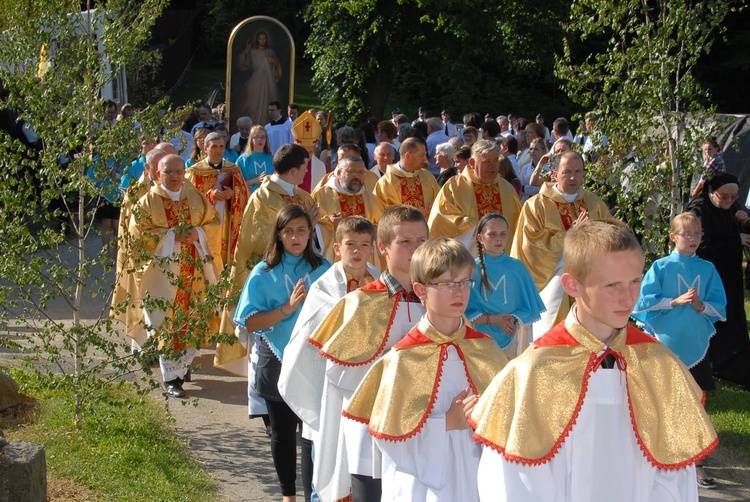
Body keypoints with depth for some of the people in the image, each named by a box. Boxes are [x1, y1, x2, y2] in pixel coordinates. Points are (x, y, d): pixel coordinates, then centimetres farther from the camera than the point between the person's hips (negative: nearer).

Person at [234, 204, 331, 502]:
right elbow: (250, 323, -9)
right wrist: (287, 308, -19)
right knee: (283, 432, 14)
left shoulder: (323, 270, 0)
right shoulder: (264, 273, -2)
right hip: (278, 362, 1)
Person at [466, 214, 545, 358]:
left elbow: (529, 308, 7)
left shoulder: (516, 267, 3)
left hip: (511, 339, 2)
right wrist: (492, 319, -13)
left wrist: (513, 320, -12)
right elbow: (463, 313, -3)